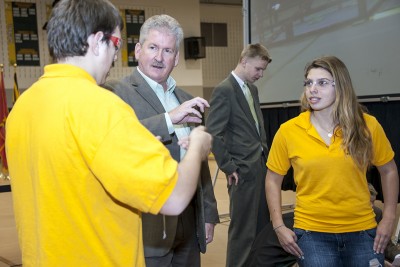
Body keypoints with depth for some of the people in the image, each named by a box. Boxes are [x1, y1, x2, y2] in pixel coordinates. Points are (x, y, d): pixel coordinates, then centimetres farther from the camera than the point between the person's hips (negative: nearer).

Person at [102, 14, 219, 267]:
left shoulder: (186, 100, 12)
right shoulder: (116, 92, -8)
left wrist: (209, 214, 16)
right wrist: (169, 118, -29)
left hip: (189, 225, 6)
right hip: (148, 227, -6)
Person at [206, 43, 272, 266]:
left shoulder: (253, 89, 14)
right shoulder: (224, 90, -11)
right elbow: (213, 133, -16)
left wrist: (265, 155, 13)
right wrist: (229, 168, -13)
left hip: (261, 166, 8)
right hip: (243, 171, -8)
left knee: (263, 227, 15)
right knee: (243, 231, -1)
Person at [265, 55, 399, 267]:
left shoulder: (367, 126, -5)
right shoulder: (288, 131, -7)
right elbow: (273, 180, 3)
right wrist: (279, 227, -3)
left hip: (362, 232, 2)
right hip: (312, 233, -1)